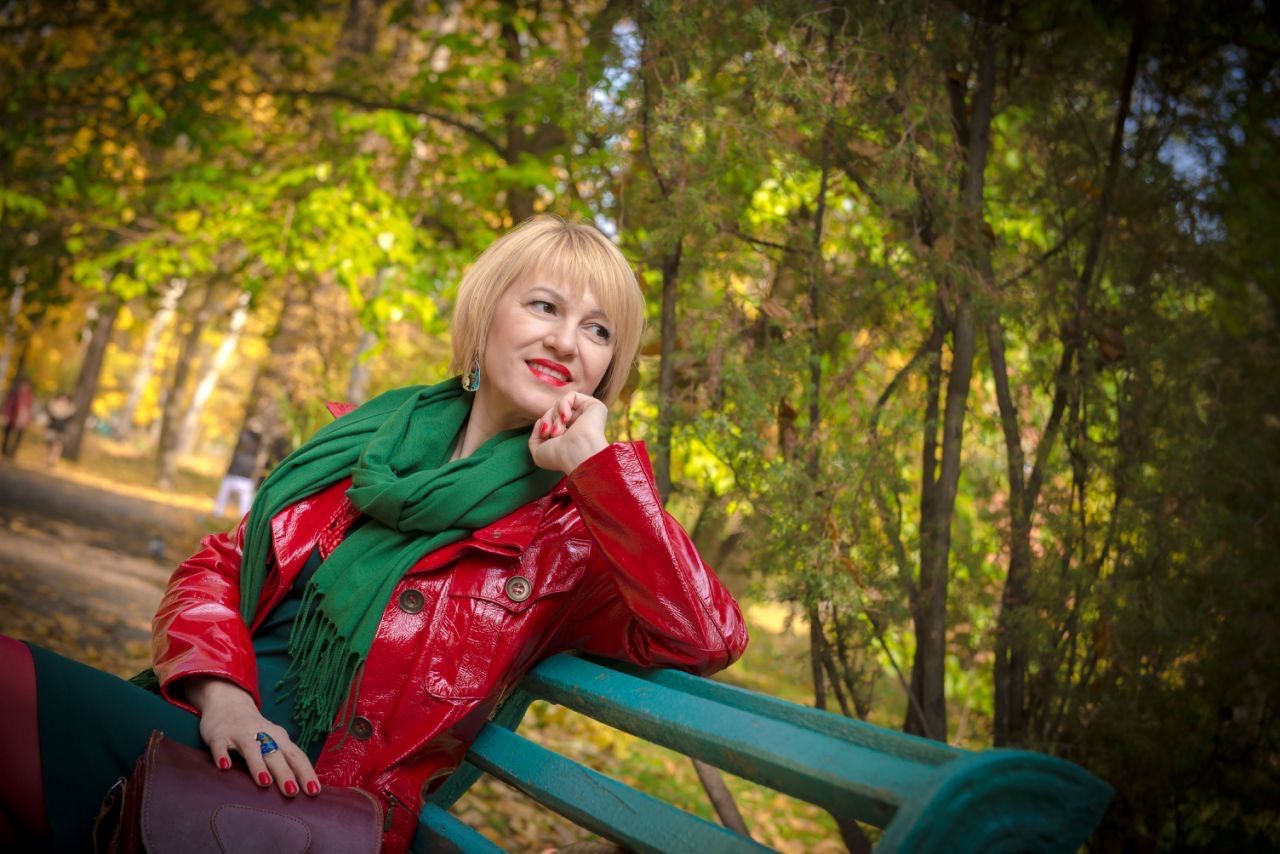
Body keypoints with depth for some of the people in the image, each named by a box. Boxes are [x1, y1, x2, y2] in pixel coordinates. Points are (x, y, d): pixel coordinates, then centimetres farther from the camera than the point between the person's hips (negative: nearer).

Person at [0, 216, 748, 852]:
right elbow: (219, 566, 12)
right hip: (210, 733, 5)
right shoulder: (369, 433, 13)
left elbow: (707, 640, -15)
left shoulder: (579, 524, 2)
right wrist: (223, 695, -9)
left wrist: (594, 461, -13)